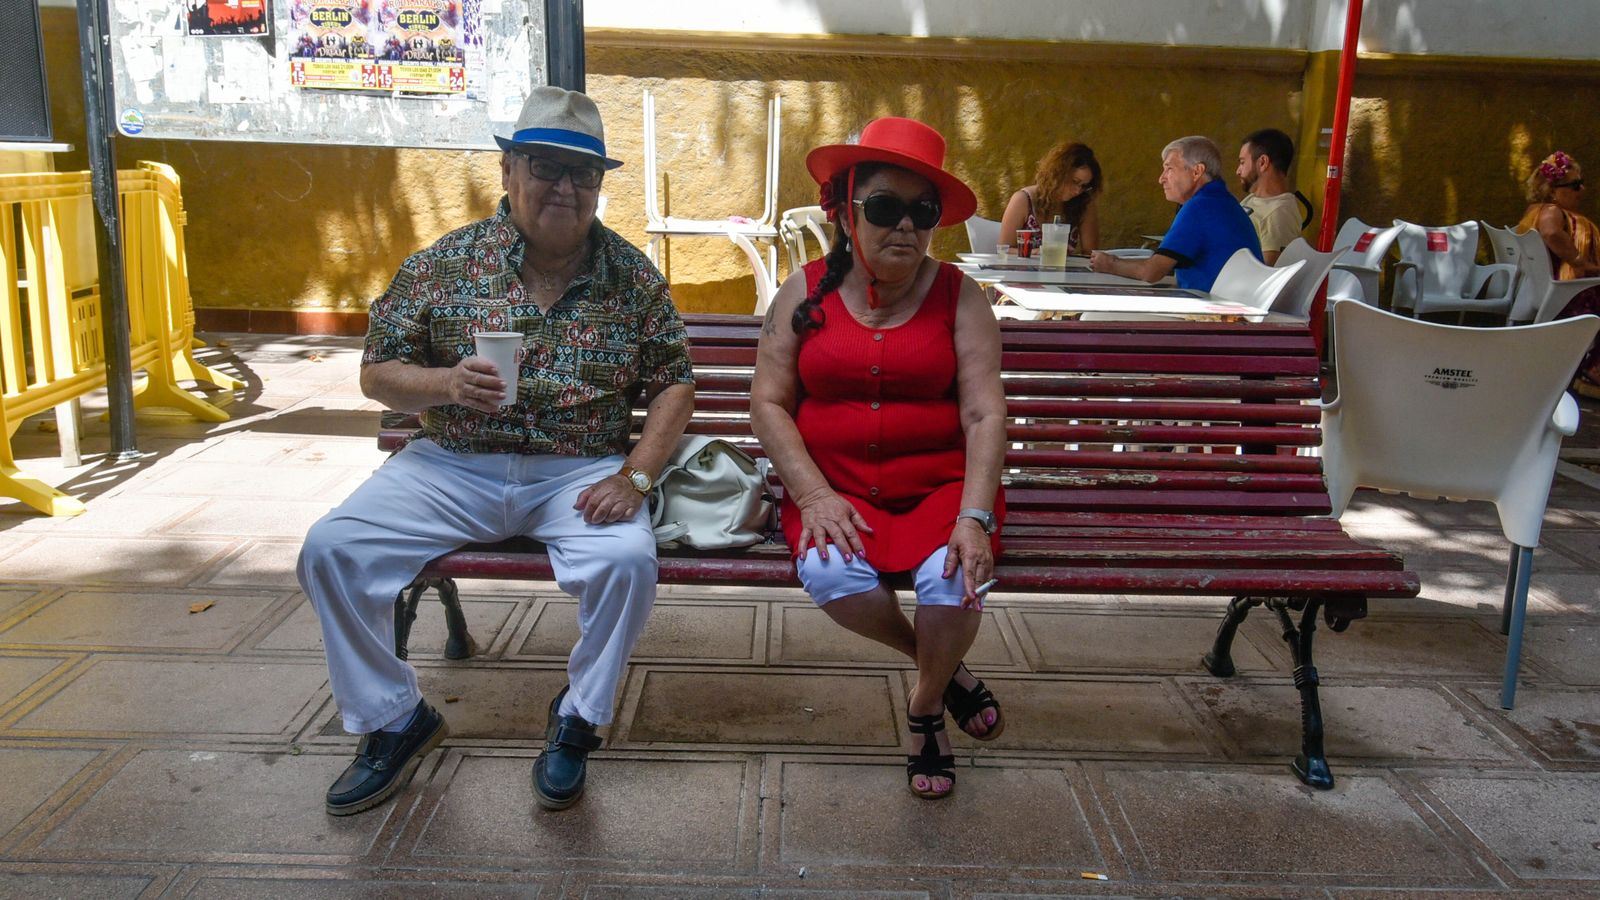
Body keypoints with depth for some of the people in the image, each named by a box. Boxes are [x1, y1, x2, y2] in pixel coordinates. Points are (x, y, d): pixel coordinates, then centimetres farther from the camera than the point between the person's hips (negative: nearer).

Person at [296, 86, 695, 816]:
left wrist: (635, 477, -11)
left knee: (628, 559, -31)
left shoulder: (633, 276, 3)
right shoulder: (444, 263, 2)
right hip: (452, 466, 2)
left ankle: (578, 718, -2)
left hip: (580, 473, -1)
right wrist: (446, 384, -18)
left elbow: (673, 383, 4)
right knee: (330, 551, -16)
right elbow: (376, 373, 4)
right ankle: (395, 720, 6)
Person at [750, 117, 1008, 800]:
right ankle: (948, 671, 2)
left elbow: (985, 413, -5)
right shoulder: (805, 293, 5)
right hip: (832, 483, 1)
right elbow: (768, 402, 0)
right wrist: (814, 495, -14)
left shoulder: (958, 296, 3)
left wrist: (973, 517, -19)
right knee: (831, 574, -30)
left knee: (953, 578, -29)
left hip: (939, 482, 0)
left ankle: (927, 708, 6)